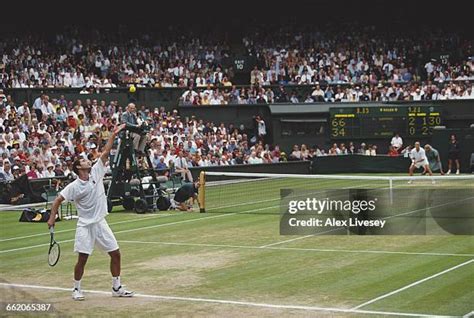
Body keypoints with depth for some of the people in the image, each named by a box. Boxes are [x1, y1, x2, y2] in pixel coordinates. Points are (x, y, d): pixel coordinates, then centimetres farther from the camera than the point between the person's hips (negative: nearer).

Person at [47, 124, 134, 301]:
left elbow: (105, 153, 0)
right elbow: (58, 200, -3)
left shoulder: (96, 172, 2)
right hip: (85, 226, -4)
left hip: (100, 223, 5)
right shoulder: (74, 187, -8)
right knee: (82, 259, -6)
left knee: (115, 254, 3)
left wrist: (113, 135, -4)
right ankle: (76, 289, 13)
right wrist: (52, 218, -11)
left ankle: (117, 288, 14)